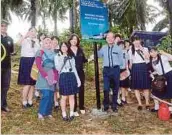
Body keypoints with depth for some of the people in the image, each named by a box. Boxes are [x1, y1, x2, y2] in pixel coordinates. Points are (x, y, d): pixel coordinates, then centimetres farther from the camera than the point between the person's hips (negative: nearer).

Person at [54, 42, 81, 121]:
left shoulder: (71, 57, 16)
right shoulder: (57, 57, 6)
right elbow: (58, 68, -7)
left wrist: (78, 79, 11)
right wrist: (63, 60, -16)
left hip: (72, 77, 3)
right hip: (63, 77, -3)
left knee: (72, 96, 4)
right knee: (64, 97, 0)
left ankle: (71, 114, 13)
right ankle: (64, 114, 12)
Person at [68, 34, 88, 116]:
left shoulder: (80, 49, 8)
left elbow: (83, 60, 12)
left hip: (80, 72, 4)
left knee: (81, 90, 10)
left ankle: (81, 107, 25)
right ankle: (74, 110, 11)